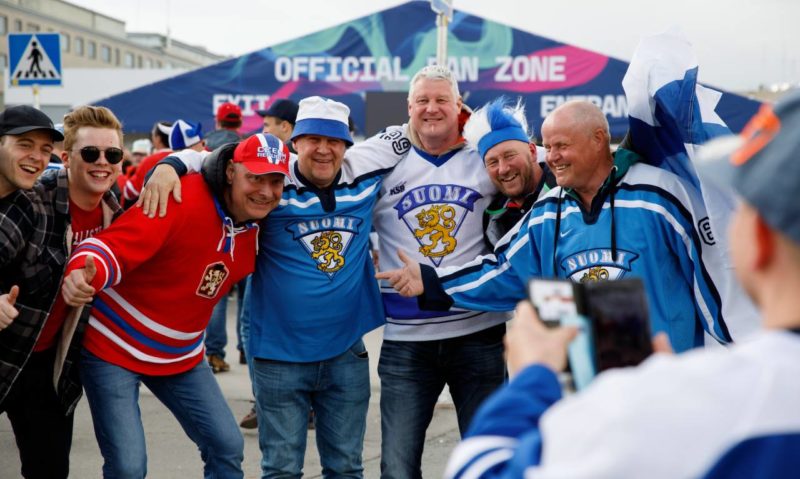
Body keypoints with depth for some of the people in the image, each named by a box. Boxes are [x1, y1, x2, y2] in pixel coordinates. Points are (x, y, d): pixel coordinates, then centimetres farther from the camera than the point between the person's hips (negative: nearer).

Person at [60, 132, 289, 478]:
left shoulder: (259, 227, -3)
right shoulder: (181, 198, -25)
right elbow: (113, 246, -34)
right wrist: (84, 272, -54)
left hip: (182, 356, 7)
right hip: (114, 345, -6)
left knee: (227, 447, 6)